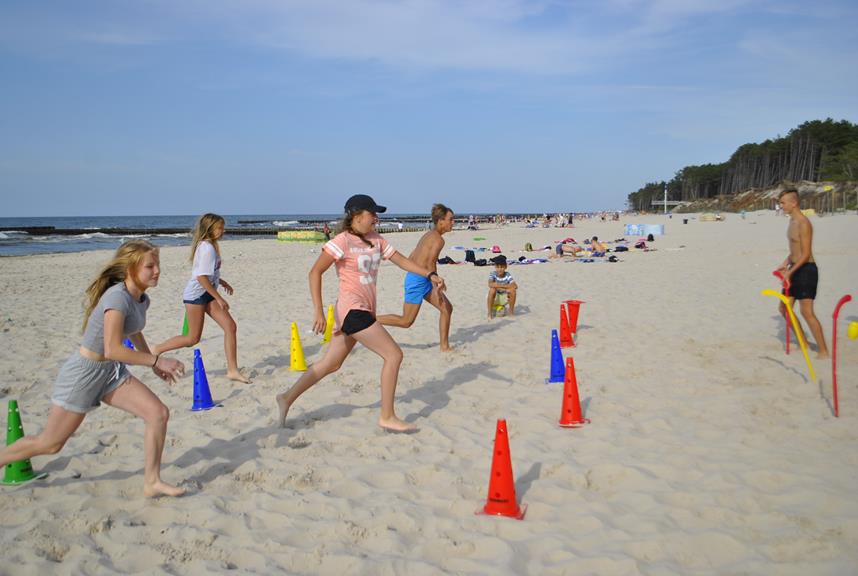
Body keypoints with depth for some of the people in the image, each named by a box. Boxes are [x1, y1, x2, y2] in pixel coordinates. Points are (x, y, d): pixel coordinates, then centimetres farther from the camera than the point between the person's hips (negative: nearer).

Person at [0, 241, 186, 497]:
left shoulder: (142, 299, 1)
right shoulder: (118, 297, -26)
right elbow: (112, 349, -33)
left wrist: (154, 364, 21)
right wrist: (157, 360, -28)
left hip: (111, 371, 8)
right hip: (84, 373, -8)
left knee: (159, 413, -7)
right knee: (50, 443, 5)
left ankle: (152, 482, 4)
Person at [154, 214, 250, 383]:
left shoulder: (208, 246, 10)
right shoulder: (208, 248, -19)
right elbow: (201, 277, -25)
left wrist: (221, 282, 17)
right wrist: (219, 299, -21)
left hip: (206, 294, 9)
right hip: (196, 294, -9)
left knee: (230, 327, -3)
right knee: (193, 338, 0)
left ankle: (233, 370, -1)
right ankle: (155, 350, 18)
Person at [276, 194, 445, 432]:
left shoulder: (376, 240, 11)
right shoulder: (343, 241, -12)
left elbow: (402, 260, 12)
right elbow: (315, 273, -14)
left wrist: (430, 274, 0)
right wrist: (319, 312, -18)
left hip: (364, 311, 9)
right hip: (352, 310, -9)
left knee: (331, 364, 16)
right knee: (393, 354, -9)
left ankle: (287, 398, 28)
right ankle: (387, 417, 0)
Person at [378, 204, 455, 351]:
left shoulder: (428, 235, 15)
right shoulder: (438, 239, -13)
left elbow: (410, 258, 18)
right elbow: (430, 263, -24)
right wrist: (437, 287, -19)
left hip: (420, 280, 10)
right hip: (418, 280, -10)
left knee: (447, 308, 10)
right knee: (406, 321, -4)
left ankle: (445, 346, 15)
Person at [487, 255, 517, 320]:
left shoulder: (507, 275, -13)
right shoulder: (492, 274, -15)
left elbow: (515, 286, -27)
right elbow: (490, 284, -34)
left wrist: (499, 286, -28)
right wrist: (502, 286, -33)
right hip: (494, 298, -1)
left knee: (513, 290, -25)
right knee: (492, 290, -32)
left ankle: (511, 311, -3)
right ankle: (490, 313, -18)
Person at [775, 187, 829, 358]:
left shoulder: (803, 223, -17)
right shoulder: (792, 221, 13)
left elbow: (806, 254, -21)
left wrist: (790, 272, -21)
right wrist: (785, 263, 11)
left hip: (806, 270, -10)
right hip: (795, 270, 10)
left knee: (807, 312, -11)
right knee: (784, 308, 12)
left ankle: (823, 351, -4)